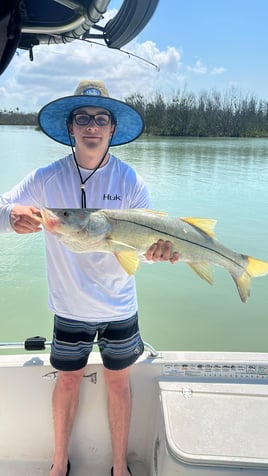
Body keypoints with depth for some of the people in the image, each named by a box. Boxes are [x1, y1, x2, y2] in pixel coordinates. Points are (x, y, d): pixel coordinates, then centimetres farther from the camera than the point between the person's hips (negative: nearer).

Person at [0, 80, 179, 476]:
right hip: (70, 307, 0)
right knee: (68, 381, 17)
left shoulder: (128, 179, -9)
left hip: (119, 306, 0)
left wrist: (157, 249, -33)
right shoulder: (47, 178, -9)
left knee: (118, 381, 16)